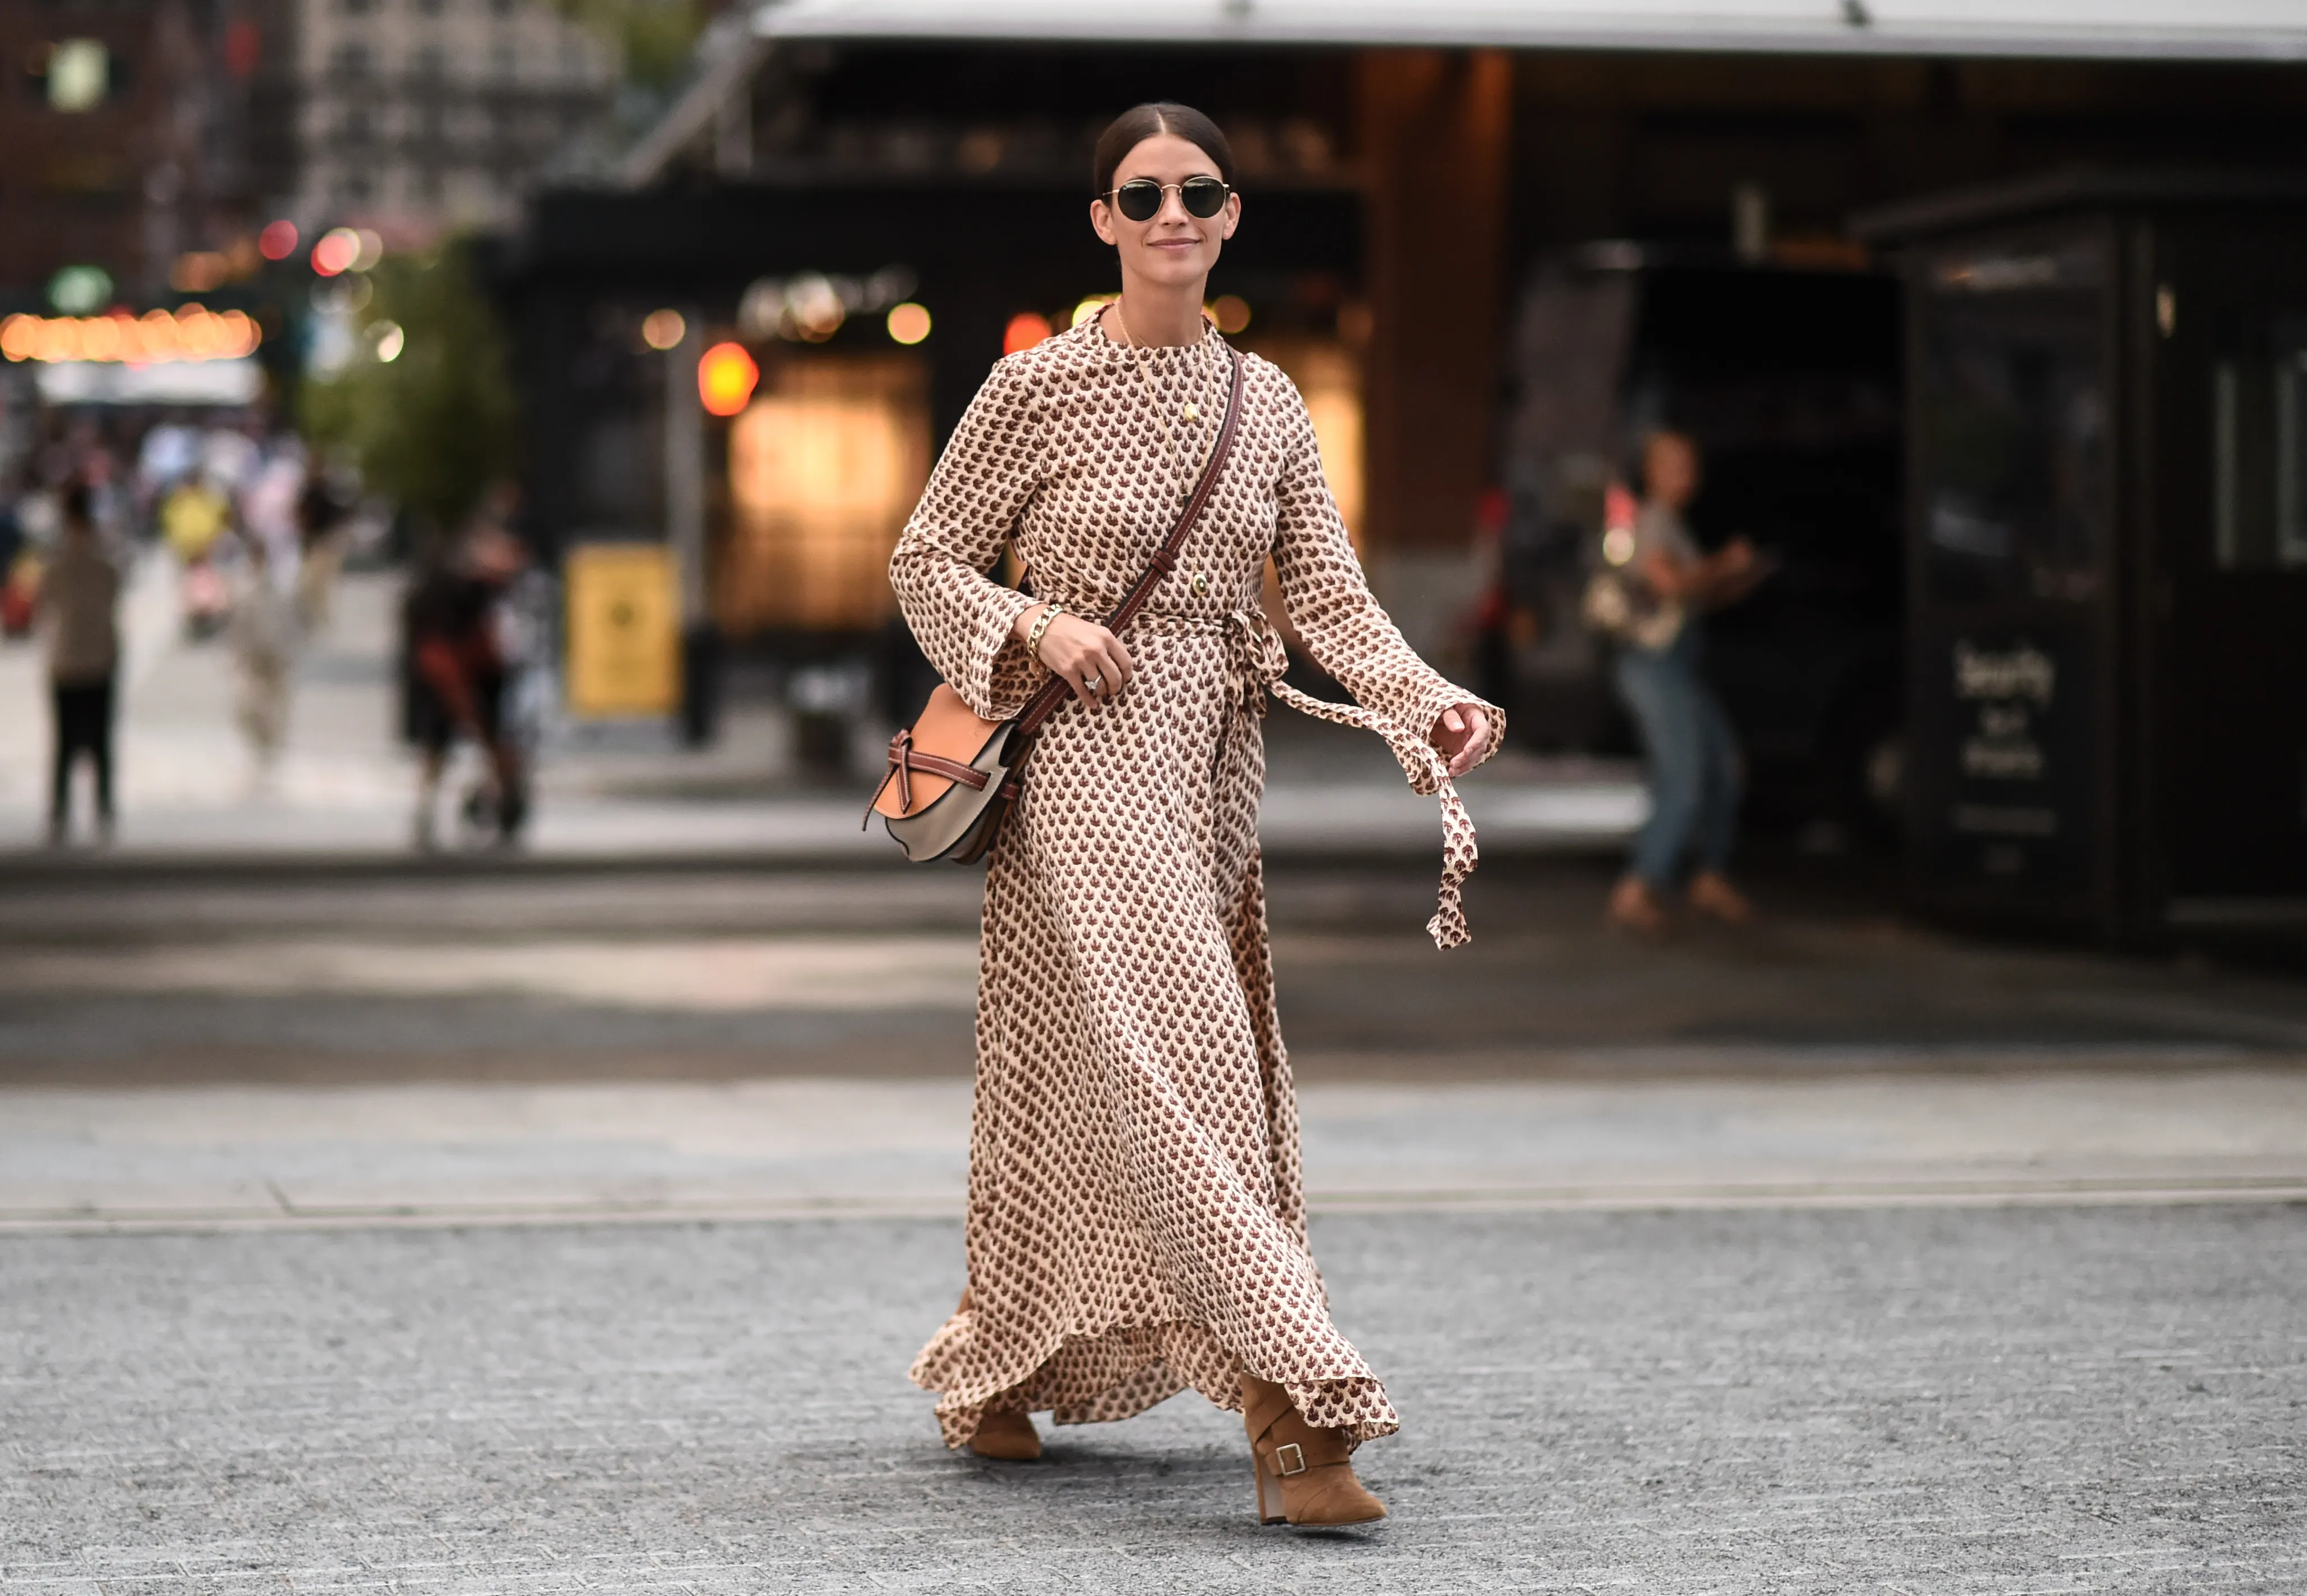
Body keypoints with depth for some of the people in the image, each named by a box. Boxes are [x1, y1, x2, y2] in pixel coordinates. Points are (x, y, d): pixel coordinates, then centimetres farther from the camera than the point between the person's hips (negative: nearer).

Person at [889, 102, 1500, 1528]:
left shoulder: (1267, 404, 8)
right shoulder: (1040, 387, -5)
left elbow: (1331, 594, 1)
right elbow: (927, 561, 1)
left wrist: (1432, 702, -15)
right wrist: (1039, 626, -16)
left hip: (1215, 767, 6)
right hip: (1085, 763, -6)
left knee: (1085, 1084, 11)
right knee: (1167, 1060, -16)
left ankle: (992, 1381, 28)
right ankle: (1294, 1405, -22)